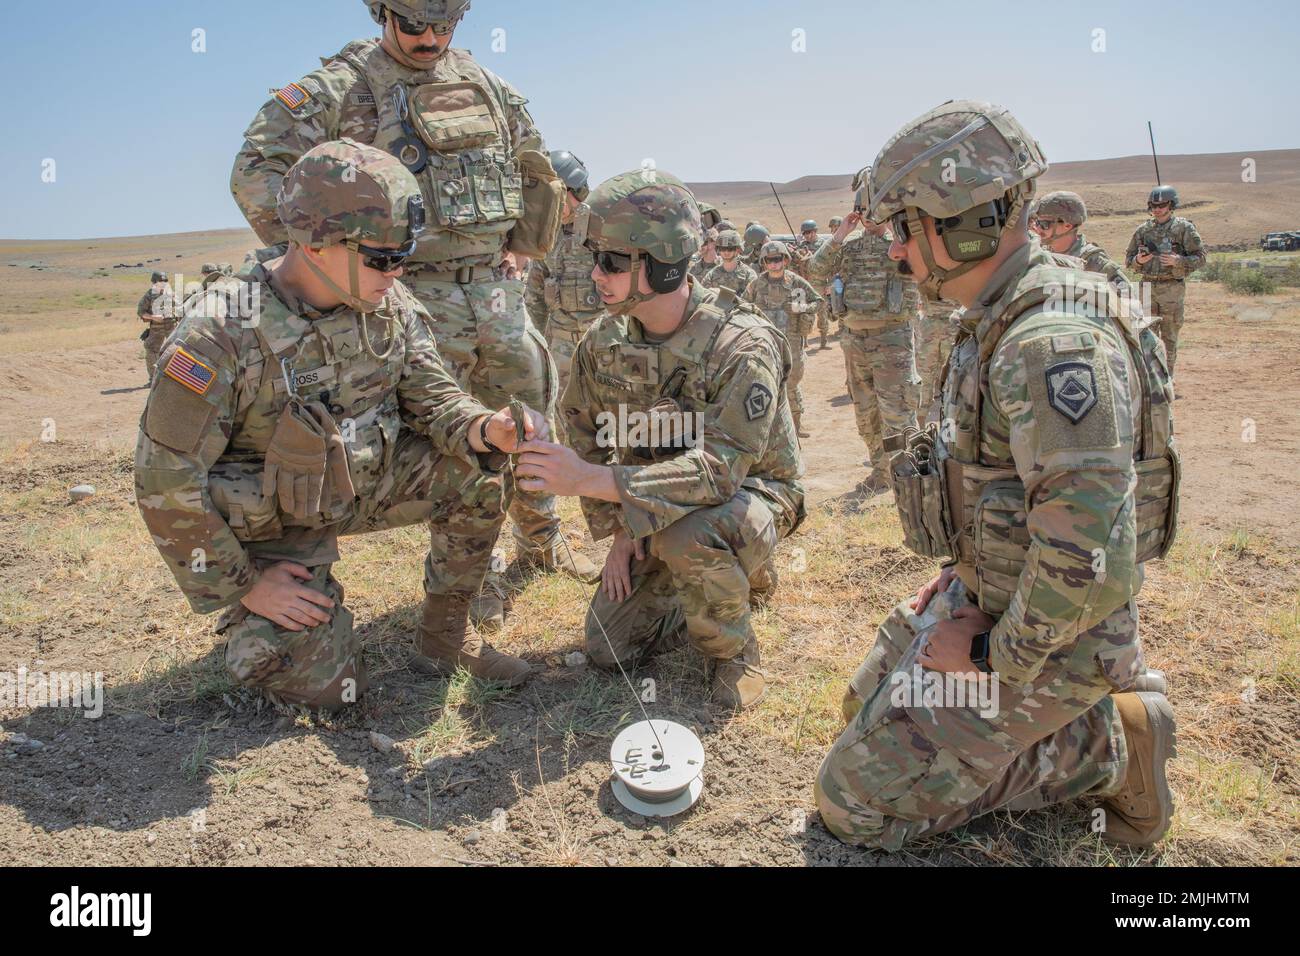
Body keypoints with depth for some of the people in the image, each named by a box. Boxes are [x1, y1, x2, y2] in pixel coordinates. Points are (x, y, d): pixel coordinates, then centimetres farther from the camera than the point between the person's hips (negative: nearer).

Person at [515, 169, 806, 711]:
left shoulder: (743, 345, -29)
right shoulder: (605, 340, -9)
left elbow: (720, 468, -37)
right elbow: (590, 437, 3)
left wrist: (589, 480, -44)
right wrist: (617, 528, -8)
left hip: (751, 493, -5)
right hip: (657, 507, 6)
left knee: (686, 535, -39)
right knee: (608, 647, -2)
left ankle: (735, 651, -8)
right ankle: (722, 593, 23)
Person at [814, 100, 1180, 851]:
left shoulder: (1056, 344, -30)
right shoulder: (1000, 323, 5)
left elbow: (1090, 562, -34)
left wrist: (991, 657, -20)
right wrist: (962, 573, 13)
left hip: (1048, 638, -10)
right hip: (987, 596, 10)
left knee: (857, 802, -4)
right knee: (870, 709, 24)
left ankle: (1106, 748, 3)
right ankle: (1079, 713, 19)